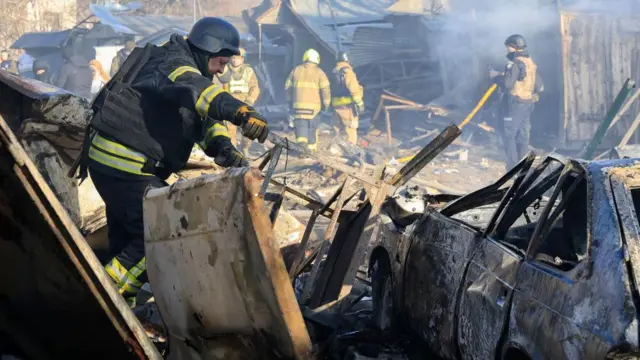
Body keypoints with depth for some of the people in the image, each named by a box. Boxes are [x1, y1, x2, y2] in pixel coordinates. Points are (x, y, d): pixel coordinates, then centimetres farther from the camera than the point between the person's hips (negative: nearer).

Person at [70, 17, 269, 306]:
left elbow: (202, 119, 9)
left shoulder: (180, 67, 17)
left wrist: (222, 147, -12)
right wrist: (241, 111, -57)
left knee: (127, 237, 20)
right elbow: (199, 91, -39)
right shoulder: (175, 65, -15)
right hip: (124, 165, -11)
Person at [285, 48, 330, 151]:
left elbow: (288, 87, 13)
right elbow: (325, 89, -6)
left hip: (298, 104, 1)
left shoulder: (296, 70, 8)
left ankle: (301, 143, -21)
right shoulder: (319, 72, 0)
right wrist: (326, 104, 5)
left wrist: (290, 100, 25)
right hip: (313, 105, -1)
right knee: (312, 127, 13)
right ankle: (311, 148, 21)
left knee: (300, 126, 1)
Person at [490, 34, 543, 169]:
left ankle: (513, 167, -6)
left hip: (515, 103, -8)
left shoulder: (515, 64, -14)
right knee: (523, 135, 12)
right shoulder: (531, 63, 12)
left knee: (508, 135, -3)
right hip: (528, 104, 8)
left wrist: (496, 76, -8)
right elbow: (540, 87, 12)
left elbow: (507, 84, -23)